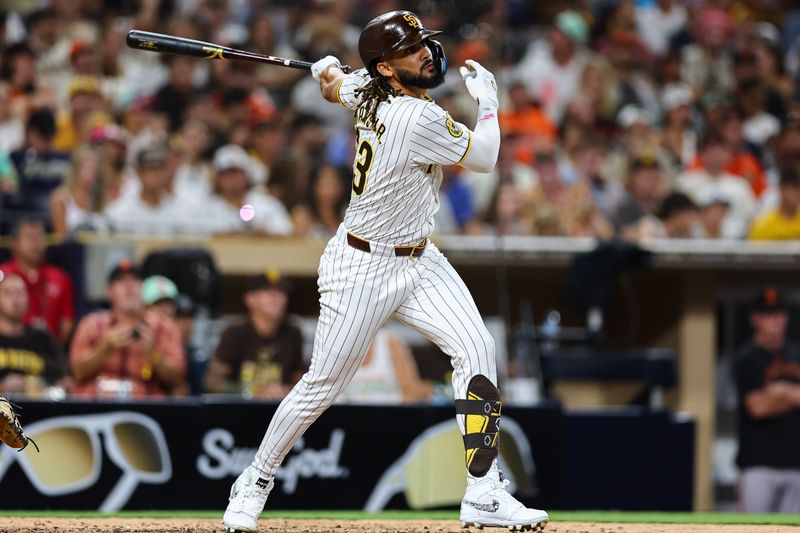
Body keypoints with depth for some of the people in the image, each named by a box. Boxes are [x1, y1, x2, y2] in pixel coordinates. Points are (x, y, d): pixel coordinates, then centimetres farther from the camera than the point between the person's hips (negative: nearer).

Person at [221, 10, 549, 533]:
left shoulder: (368, 90, -1)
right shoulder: (420, 119, -26)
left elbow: (332, 85, 22)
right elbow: (485, 157, -9)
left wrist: (330, 68, 39)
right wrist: (488, 99, 3)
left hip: (419, 261, 9)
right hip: (362, 268, -9)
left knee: (477, 349, -8)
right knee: (324, 384, 0)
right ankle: (255, 481, 21)